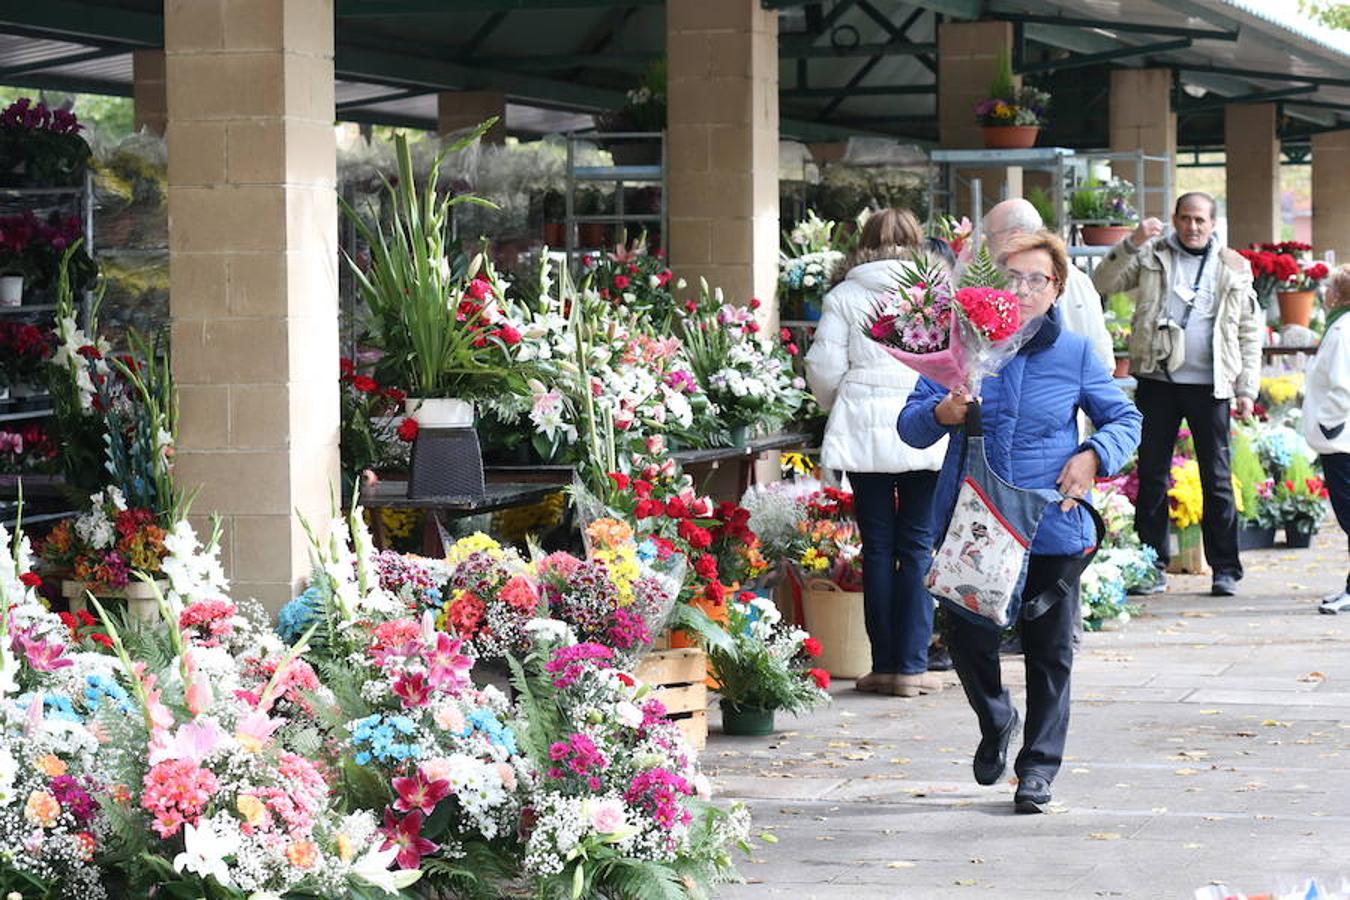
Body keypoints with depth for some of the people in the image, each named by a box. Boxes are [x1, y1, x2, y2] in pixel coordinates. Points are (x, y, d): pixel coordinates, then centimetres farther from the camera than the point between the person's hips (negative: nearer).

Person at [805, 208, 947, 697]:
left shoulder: (843, 296, 4)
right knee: (919, 547, 3)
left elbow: (823, 368, 1)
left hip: (864, 434, 1)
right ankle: (911, 666, 2)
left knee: (877, 548, 7)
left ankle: (884, 665, 9)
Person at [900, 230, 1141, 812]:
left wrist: (1095, 456, -8)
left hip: (1053, 531, 0)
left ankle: (1039, 765, 19)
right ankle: (995, 722, 36)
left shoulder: (1075, 353, 1)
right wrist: (941, 414, -20)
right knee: (967, 639, 5)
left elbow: (1125, 419, 11)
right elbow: (910, 425, 2)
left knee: (1049, 653, 6)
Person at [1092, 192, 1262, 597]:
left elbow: (1249, 332, 11)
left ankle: (1225, 570, 6)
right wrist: (1132, 244, -13)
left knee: (1217, 479, 0)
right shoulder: (1152, 256, 9)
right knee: (1152, 476, 3)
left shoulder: (1234, 268, 11)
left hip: (1210, 386, 0)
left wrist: (1246, 389, 4)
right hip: (1158, 381, 0)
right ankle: (1152, 567, 10)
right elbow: (1103, 283, -1)